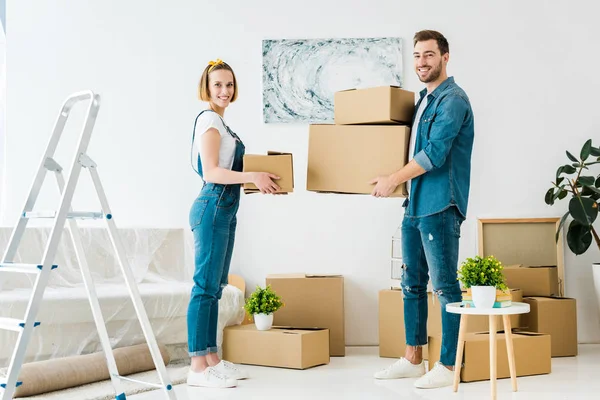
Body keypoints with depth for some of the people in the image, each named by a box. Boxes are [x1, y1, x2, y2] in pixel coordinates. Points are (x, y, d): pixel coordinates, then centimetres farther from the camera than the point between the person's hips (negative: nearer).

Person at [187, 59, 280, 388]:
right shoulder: (208, 119, -9)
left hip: (225, 210, 10)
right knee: (205, 286, -9)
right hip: (213, 208, -10)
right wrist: (253, 176, -26)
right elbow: (211, 172, -18)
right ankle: (198, 367, -5)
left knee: (215, 287, 10)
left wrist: (256, 179, 20)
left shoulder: (219, 121, 19)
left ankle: (212, 360, 16)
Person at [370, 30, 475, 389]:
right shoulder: (424, 99, 17)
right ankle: (413, 360, 23)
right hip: (414, 205, 9)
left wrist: (394, 180, -13)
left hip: (440, 207, -9)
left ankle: (449, 366, 6)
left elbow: (434, 153, -18)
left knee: (445, 286, -3)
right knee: (412, 284, 13)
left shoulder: (453, 99, -11)